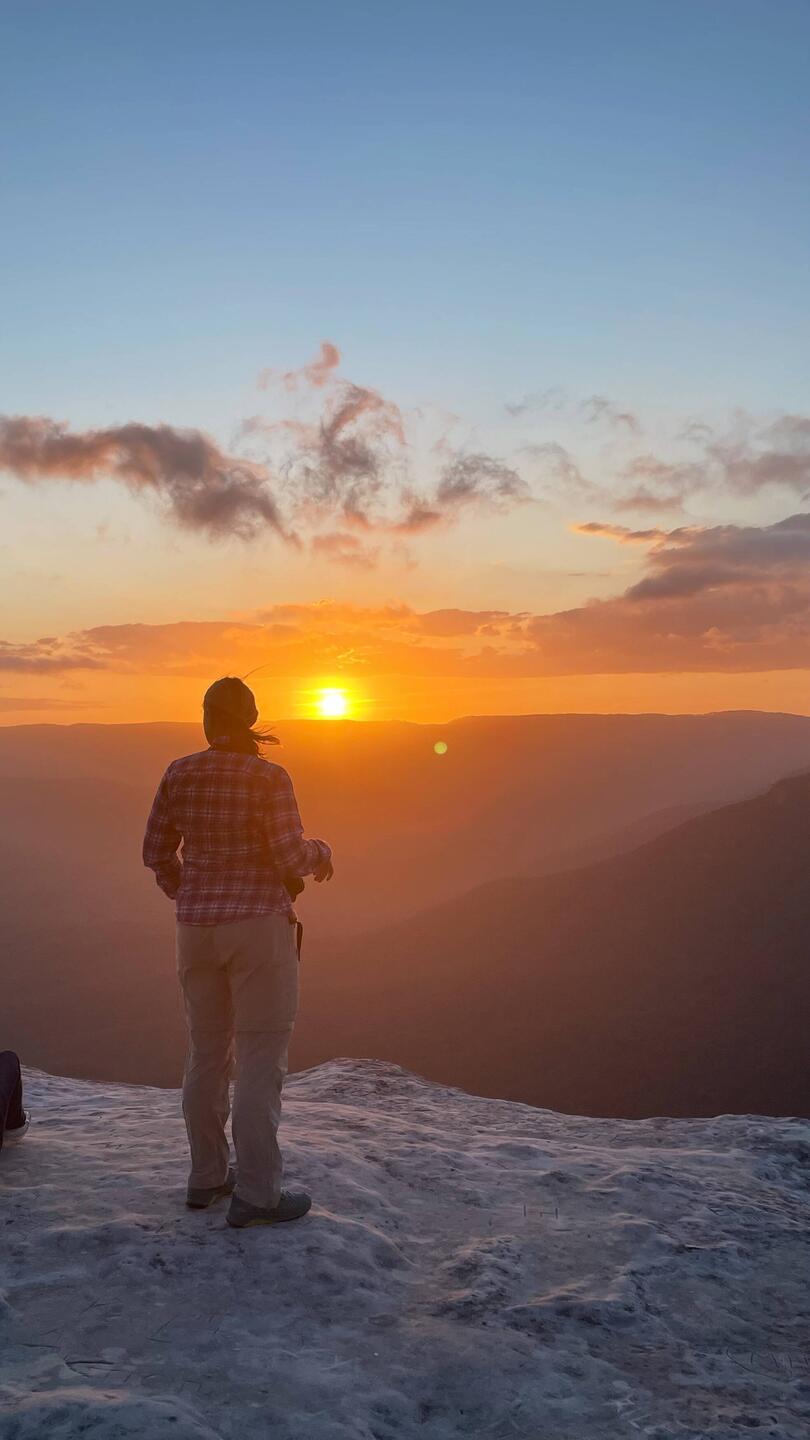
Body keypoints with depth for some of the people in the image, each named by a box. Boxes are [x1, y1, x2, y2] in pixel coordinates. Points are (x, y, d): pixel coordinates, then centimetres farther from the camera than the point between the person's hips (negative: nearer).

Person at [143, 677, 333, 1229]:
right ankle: (256, 1195, 7)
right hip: (259, 928, -6)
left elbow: (156, 851, 8)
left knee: (209, 1054, 17)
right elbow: (290, 858, -16)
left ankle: (207, 1177, 26)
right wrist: (320, 852, 6)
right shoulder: (269, 778, -13)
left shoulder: (178, 774, 2)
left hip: (197, 929, 6)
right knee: (262, 1061, 2)